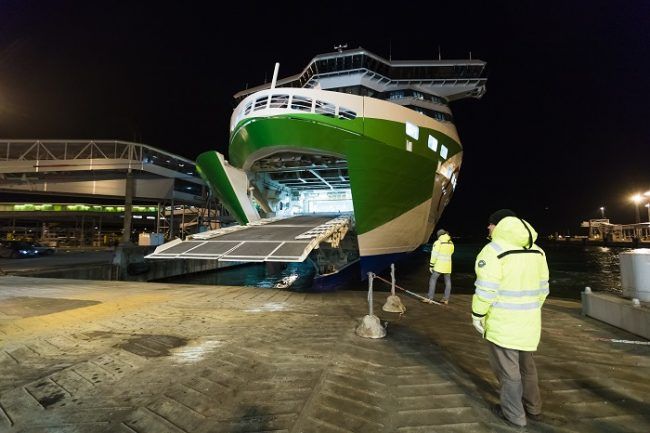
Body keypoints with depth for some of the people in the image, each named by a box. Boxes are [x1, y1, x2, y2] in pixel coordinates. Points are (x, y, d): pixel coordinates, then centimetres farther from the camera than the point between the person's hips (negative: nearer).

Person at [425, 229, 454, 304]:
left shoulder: (438, 242, -9)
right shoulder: (451, 243, 9)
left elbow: (434, 255, -12)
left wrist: (431, 265, -8)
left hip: (439, 265, -5)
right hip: (448, 265, 5)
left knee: (433, 279, 0)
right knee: (447, 281, 13)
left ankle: (430, 298, -4)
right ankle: (446, 299, 16)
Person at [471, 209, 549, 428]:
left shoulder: (494, 250, -17)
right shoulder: (536, 250, 6)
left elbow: (486, 289, -19)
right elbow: (542, 287, 12)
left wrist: (477, 315, -7)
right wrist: (532, 309, 22)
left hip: (503, 323, -7)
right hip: (529, 320, 8)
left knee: (507, 369, 9)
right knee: (527, 366, 24)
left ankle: (514, 414, 23)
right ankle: (533, 408, 38)